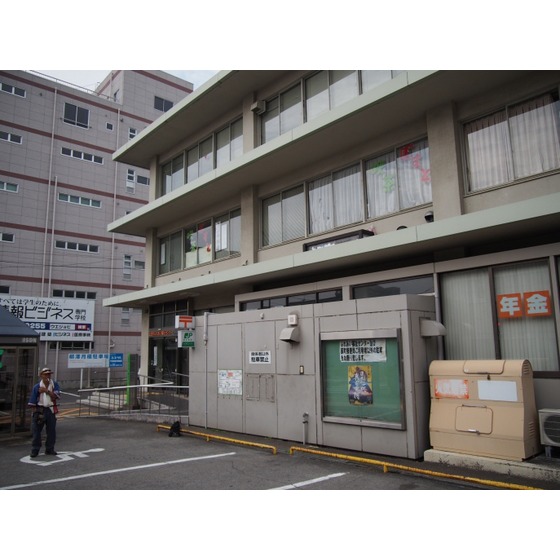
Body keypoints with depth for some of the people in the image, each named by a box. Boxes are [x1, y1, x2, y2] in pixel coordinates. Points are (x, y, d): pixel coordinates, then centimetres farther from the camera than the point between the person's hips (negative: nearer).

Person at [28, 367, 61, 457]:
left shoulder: (55, 385, 2)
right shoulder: (37, 387, -3)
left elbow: (56, 396, -12)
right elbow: (32, 402, -1)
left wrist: (47, 391, -21)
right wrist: (35, 413, -7)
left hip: (51, 410, 2)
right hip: (39, 410, -2)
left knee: (51, 431, 8)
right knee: (36, 431, 0)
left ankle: (49, 449, 21)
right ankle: (35, 450, 12)